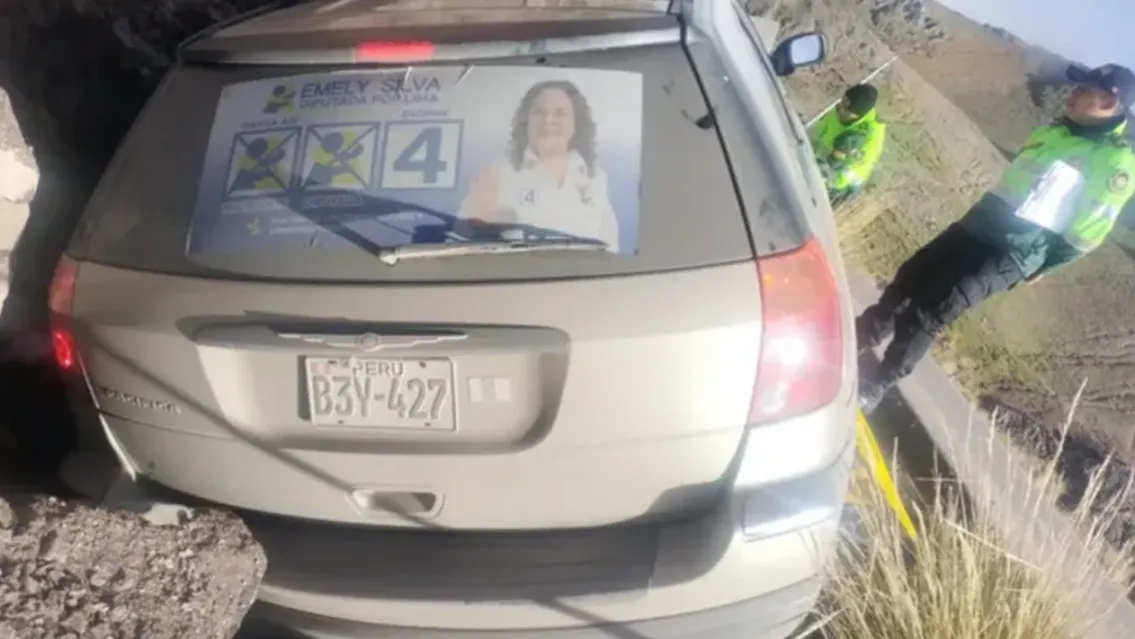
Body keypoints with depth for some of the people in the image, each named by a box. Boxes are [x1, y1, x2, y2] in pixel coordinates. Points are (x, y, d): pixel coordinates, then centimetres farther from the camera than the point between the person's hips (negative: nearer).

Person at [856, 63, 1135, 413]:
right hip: (979, 224, 8)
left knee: (929, 312, -16)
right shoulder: (1053, 132, 14)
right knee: (908, 280, 5)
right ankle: (854, 345, 20)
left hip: (1017, 251, -7)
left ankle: (875, 387, -4)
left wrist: (1044, 266, -3)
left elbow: (1088, 231, -6)